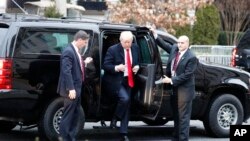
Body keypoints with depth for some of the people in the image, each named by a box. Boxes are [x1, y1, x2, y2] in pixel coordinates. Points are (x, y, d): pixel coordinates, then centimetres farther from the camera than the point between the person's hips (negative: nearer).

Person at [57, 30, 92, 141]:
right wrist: (71, 89, -26)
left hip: (76, 88, 10)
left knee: (75, 115, 16)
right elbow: (66, 71, -24)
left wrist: (84, 62, 10)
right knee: (68, 116, -3)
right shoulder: (68, 51, -18)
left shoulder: (75, 51, 12)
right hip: (71, 90, -10)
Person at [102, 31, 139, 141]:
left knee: (126, 106, 6)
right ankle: (114, 119, -1)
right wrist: (117, 68, -29)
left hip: (128, 81, 6)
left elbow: (138, 62, 19)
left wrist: (137, 67, -4)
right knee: (124, 98, -28)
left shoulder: (135, 48, 4)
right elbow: (105, 65, -12)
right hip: (115, 81, -6)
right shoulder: (113, 50, -12)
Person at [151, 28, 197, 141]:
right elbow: (165, 45, 23)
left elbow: (186, 75, -18)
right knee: (176, 116, 15)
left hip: (184, 90, -7)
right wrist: (155, 36, 12)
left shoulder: (191, 57, -15)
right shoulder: (174, 49, 5)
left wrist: (171, 80, -16)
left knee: (183, 116, -5)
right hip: (174, 88, 8)